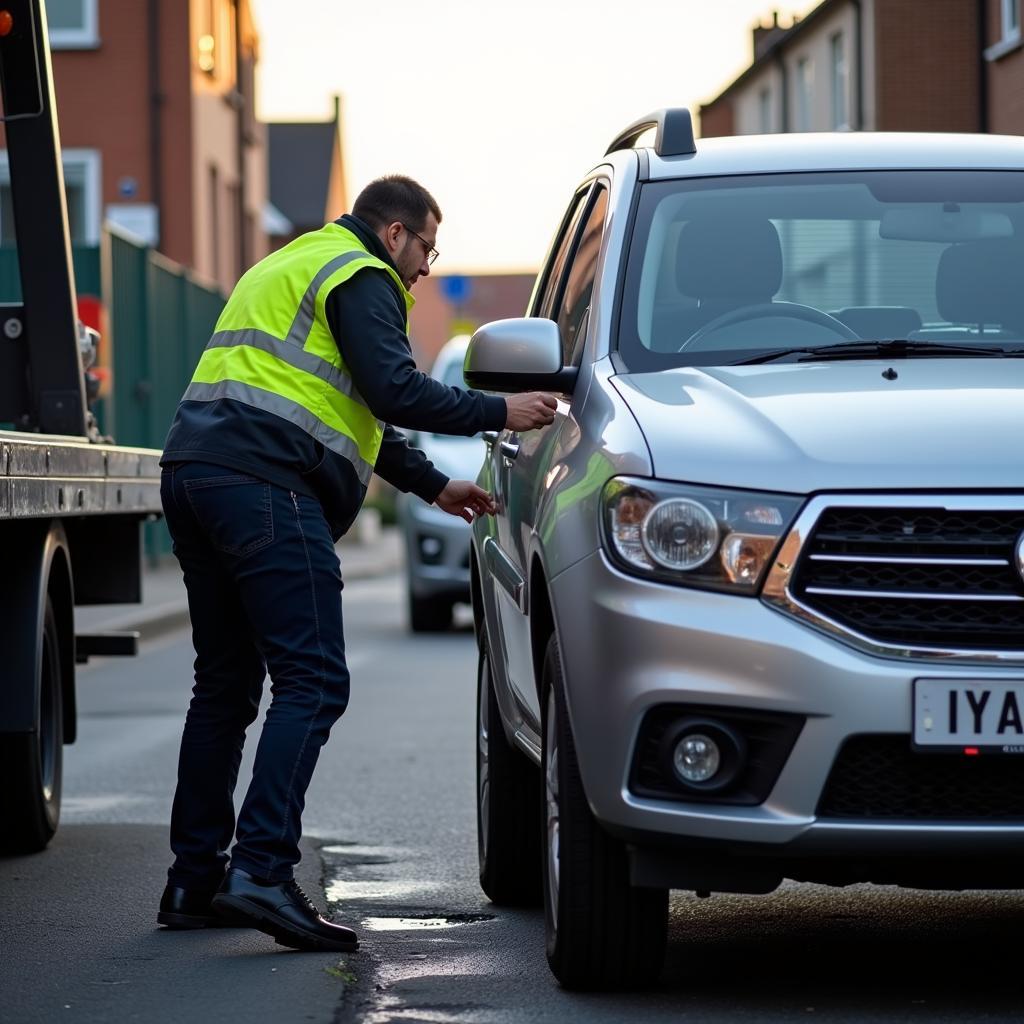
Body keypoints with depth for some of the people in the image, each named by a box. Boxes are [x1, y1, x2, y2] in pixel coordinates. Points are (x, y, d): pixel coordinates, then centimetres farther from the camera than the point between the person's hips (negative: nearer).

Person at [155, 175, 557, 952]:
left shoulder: (291, 267, 32)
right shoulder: (360, 279, 0)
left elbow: (355, 412, 35)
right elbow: (394, 391, -14)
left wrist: (433, 485, 34)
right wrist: (498, 412, -3)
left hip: (194, 474, 10)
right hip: (265, 483, -10)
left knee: (226, 683, 14)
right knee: (313, 682, -11)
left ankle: (195, 881, 15)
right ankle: (263, 869, -22)